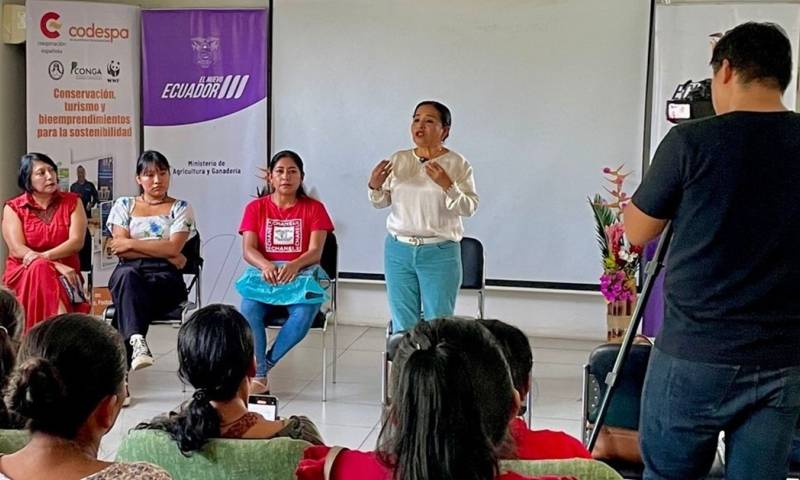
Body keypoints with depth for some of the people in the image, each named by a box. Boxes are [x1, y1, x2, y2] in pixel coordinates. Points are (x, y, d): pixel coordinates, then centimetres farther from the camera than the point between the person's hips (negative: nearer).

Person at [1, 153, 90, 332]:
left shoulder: (72, 202, 6)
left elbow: (77, 242, -7)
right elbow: (18, 250, -9)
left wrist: (44, 256, -23)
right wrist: (56, 265, -21)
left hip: (65, 272, 1)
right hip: (23, 273, -1)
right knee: (41, 270, -34)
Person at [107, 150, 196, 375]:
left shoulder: (180, 208, 16)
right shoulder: (124, 205, 19)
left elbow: (173, 247, -1)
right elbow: (120, 249, 3)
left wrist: (130, 243, -2)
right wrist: (164, 254, -3)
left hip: (165, 276, 0)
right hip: (130, 273, 1)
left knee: (129, 289, -34)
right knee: (127, 274, -38)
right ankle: (136, 340, -55)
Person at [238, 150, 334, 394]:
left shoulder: (314, 208, 7)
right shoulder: (255, 208, 10)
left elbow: (315, 251, -5)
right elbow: (248, 250, -3)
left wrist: (294, 265, -27)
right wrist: (265, 266, -26)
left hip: (302, 274, -1)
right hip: (264, 273, 1)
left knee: (303, 314, -34)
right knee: (248, 309, -33)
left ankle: (266, 363, -14)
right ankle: (258, 375, -22)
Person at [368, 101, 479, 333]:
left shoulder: (458, 164, -4)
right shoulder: (398, 160, 7)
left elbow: (469, 208, -10)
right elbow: (382, 203, 12)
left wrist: (447, 185, -25)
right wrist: (374, 186, -8)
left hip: (440, 253, -3)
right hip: (398, 250, 3)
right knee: (402, 324, 9)